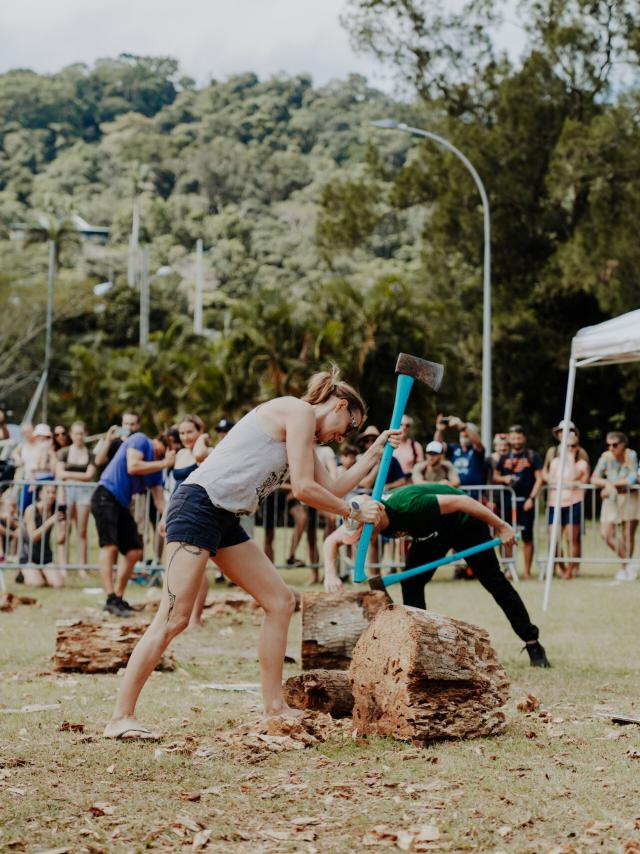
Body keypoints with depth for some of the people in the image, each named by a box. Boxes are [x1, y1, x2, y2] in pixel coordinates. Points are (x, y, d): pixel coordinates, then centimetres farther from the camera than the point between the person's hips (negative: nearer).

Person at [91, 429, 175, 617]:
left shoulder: (157, 466, 16)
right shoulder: (140, 440, -5)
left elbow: (159, 498, 14)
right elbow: (132, 467, -20)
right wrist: (164, 464, -13)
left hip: (122, 504, 9)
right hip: (106, 496, -9)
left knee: (134, 552, 7)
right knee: (110, 545, -20)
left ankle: (118, 598, 15)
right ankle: (111, 598, -28)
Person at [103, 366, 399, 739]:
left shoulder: (304, 434, 24)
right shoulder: (300, 413, -6)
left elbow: (331, 490, 21)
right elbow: (304, 489, -11)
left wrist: (375, 452, 23)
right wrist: (355, 512, 0)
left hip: (227, 520, 11)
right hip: (199, 505, -11)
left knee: (281, 601, 9)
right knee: (174, 619, -14)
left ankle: (275, 706, 14)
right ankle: (121, 718, -12)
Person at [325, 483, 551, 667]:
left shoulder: (408, 506, -42)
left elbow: (461, 501, -36)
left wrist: (501, 526, -28)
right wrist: (330, 574, -28)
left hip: (465, 524, -7)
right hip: (434, 533, 7)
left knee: (494, 582, -5)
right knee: (411, 583, -8)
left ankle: (533, 644, 3)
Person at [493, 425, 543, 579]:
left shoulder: (532, 456, 3)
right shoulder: (504, 458, 13)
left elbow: (539, 479, -1)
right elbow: (495, 476, 21)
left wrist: (531, 498, -11)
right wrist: (504, 478, -3)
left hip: (525, 501, -3)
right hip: (508, 501, 3)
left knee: (527, 537, -2)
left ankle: (527, 571, 3)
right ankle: (510, 568, 9)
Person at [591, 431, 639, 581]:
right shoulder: (606, 457, -6)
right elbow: (594, 479, -7)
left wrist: (613, 484, -19)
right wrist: (607, 484, -26)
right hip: (611, 498, 3)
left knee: (628, 535, 1)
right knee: (607, 534, -7)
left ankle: (625, 568, 18)